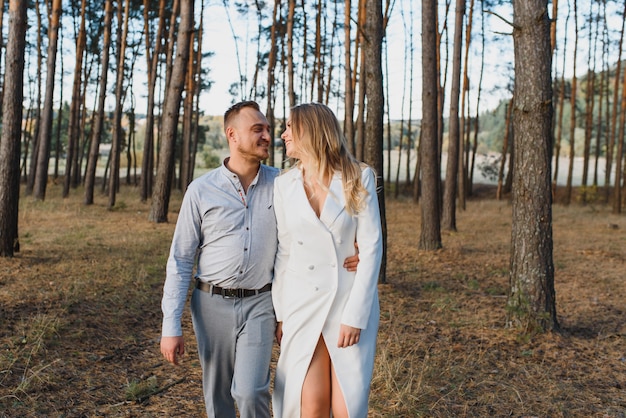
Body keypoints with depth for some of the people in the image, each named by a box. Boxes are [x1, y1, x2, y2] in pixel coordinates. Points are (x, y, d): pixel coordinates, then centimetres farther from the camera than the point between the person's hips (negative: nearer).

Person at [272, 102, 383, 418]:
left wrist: (355, 314, -14)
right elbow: (284, 252, 7)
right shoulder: (284, 184, 1)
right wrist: (280, 313, 6)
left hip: (352, 301, -2)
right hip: (303, 304, 2)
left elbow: (371, 247, -10)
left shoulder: (358, 178, -8)